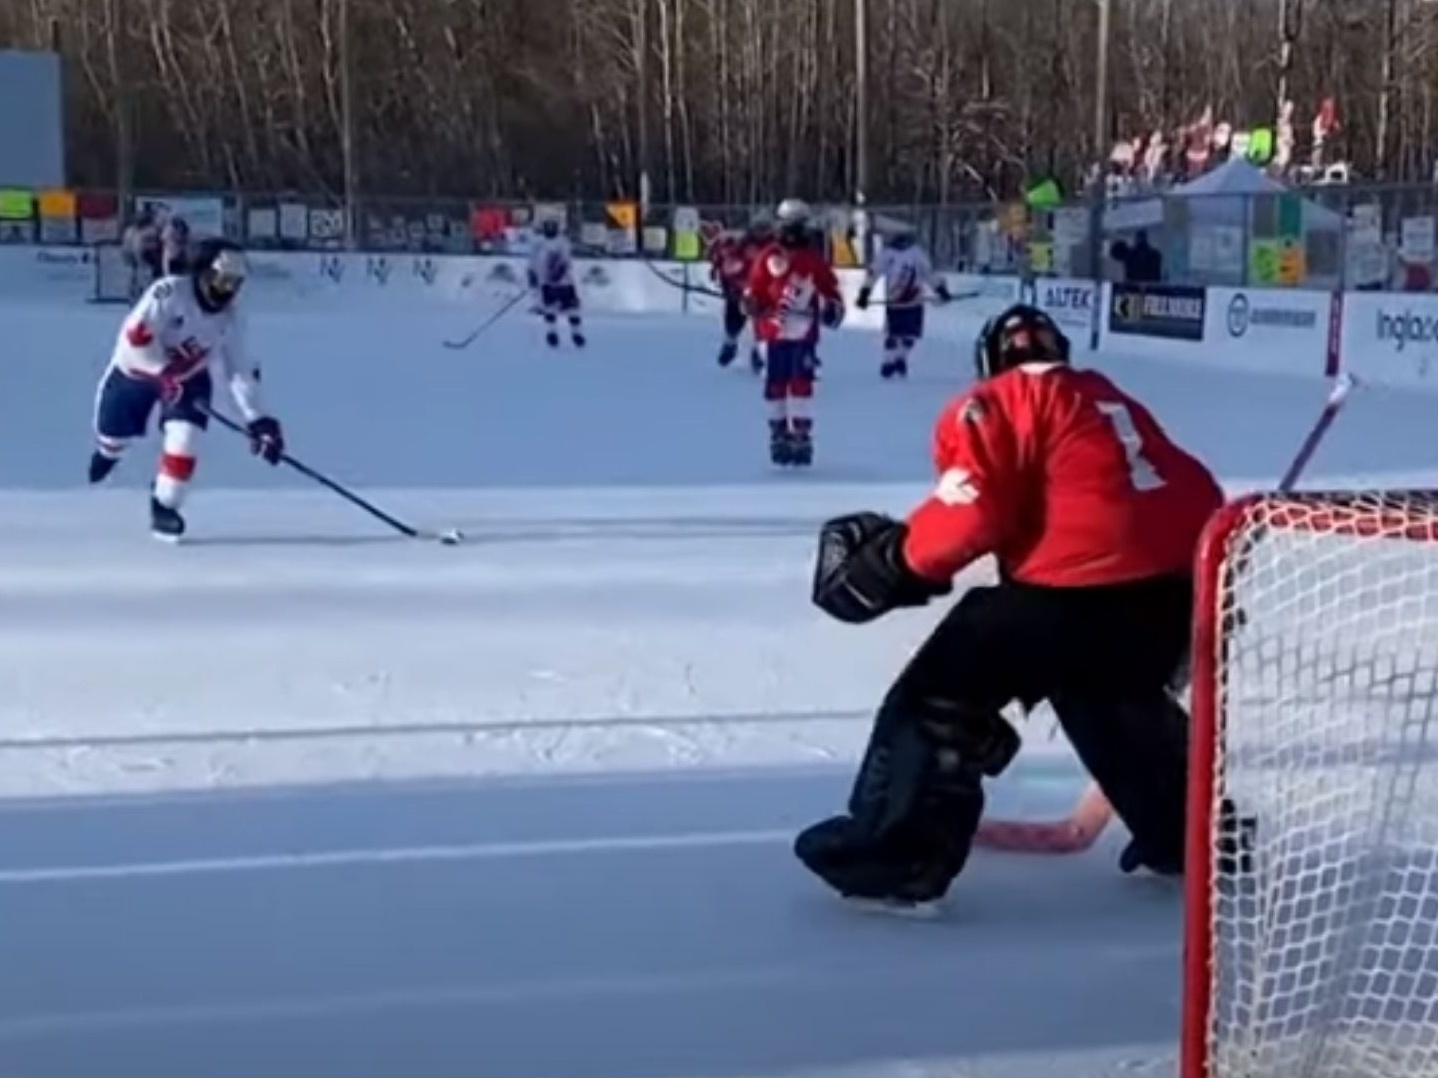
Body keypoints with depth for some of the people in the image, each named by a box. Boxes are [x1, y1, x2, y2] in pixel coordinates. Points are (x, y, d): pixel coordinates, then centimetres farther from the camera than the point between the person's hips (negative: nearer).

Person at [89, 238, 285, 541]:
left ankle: (164, 504, -1)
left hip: (187, 373, 3)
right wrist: (164, 373, -36)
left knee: (185, 435, -18)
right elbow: (134, 335, -35)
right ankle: (108, 449, 51)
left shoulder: (228, 319, -15)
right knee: (115, 432, 11)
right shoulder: (169, 292, -31)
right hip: (136, 367, -3)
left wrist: (259, 420, -18)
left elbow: (240, 372, -12)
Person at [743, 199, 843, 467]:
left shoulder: (814, 260, 5)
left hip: (803, 334, -1)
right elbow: (753, 290, 5)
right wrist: (753, 303, -15)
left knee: (801, 385, -8)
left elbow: (831, 290, 11)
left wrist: (832, 307, -6)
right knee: (775, 385, 5)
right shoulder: (768, 258, 2)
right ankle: (779, 434, 18)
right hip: (773, 332, 1)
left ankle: (801, 436, -6)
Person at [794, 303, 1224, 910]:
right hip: (1184, 574, 8)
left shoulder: (996, 405, 6)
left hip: (1087, 578, -8)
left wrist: (896, 561, 5)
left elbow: (973, 510, -7)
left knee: (945, 687, 2)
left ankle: (897, 857, -4)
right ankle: (1190, 833, 39)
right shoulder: (1109, 401, 30)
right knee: (1111, 696, 34)